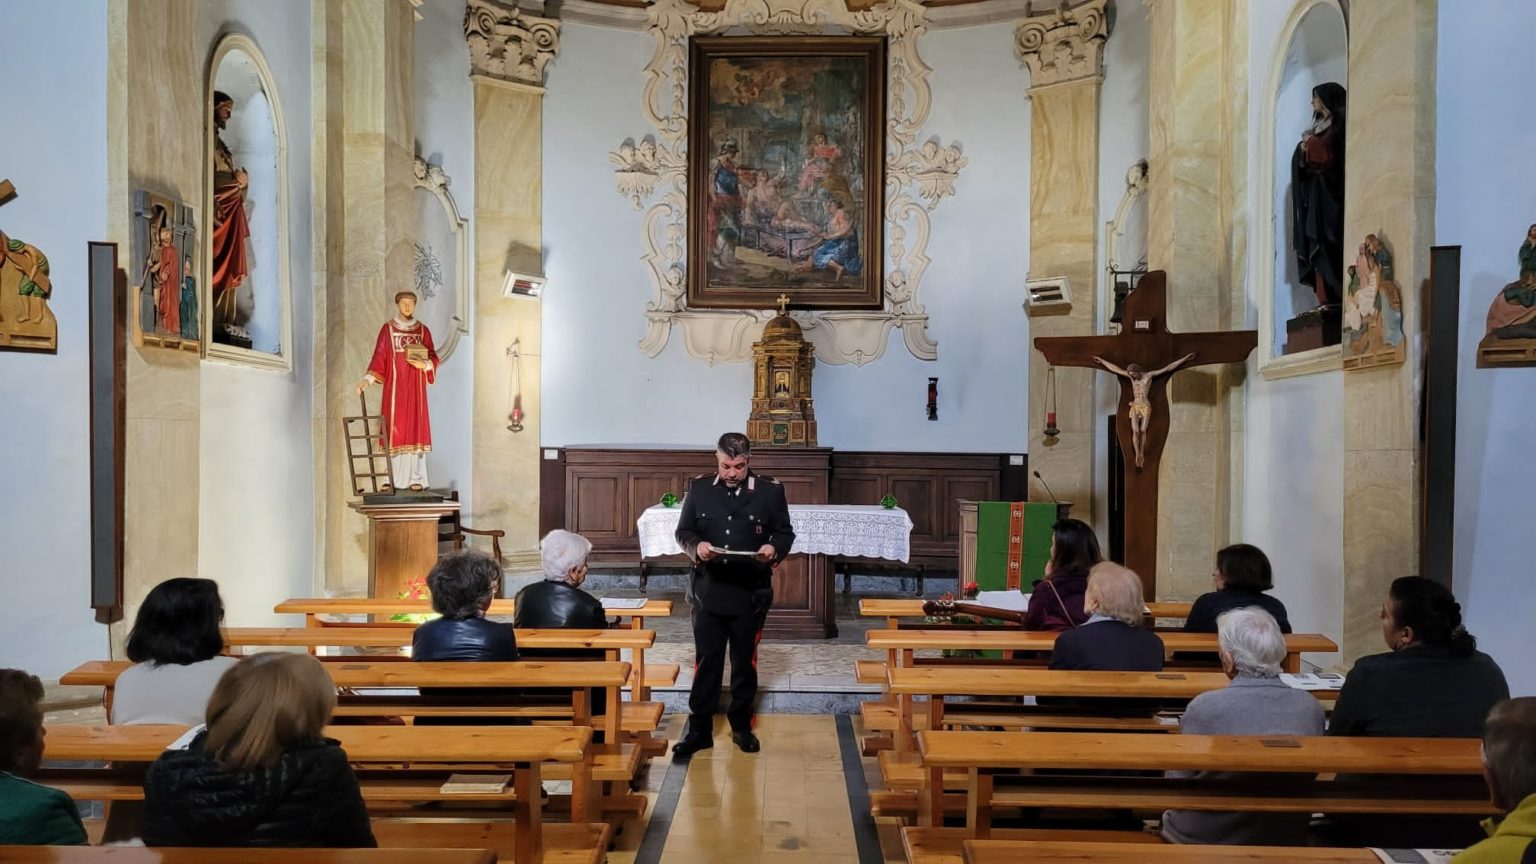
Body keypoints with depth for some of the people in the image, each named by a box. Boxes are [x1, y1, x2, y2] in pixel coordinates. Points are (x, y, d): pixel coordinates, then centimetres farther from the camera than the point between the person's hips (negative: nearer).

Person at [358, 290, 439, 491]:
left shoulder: (423, 330, 8)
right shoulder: (387, 329, 5)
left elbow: (433, 359, 7)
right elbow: (379, 357, -2)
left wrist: (424, 365, -15)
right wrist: (367, 379, -14)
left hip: (415, 387, 1)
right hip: (394, 386, -1)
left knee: (416, 428, -2)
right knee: (394, 429, -2)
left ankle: (416, 478, -1)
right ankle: (394, 477, 3)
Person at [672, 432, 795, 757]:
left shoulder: (770, 490, -3)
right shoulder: (699, 487, 0)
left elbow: (785, 533, 3)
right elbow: (683, 531, 5)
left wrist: (774, 549, -18)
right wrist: (696, 546, -17)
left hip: (750, 594, -1)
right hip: (708, 592, 1)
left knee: (745, 662, 12)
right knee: (705, 661, 7)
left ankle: (742, 725, 27)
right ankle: (699, 729, 17)